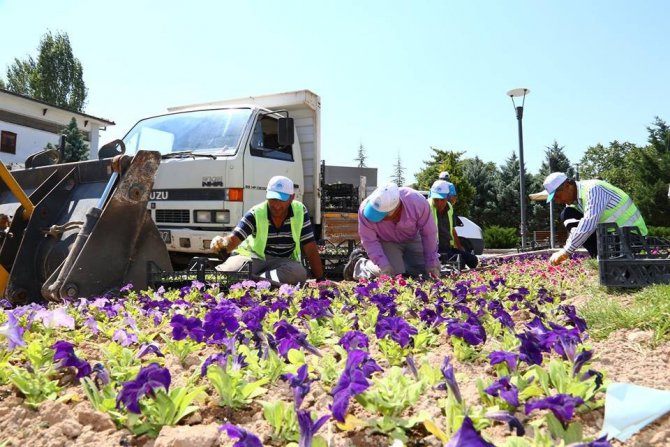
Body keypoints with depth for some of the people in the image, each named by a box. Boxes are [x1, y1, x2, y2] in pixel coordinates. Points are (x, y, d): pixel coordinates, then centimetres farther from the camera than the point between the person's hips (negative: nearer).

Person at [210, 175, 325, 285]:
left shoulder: (300, 212, -8)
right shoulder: (255, 214, -12)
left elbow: (310, 249, -7)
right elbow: (233, 239, -22)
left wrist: (321, 279, -12)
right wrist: (222, 244, -47)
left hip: (283, 262, 3)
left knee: (299, 273, -36)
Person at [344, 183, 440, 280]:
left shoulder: (417, 202, -35)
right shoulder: (365, 209, -35)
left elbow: (429, 233, -21)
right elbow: (369, 241, -23)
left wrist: (431, 264, -14)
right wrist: (383, 265, -34)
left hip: (412, 239, 2)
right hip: (386, 242, -2)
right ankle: (358, 263, 5)